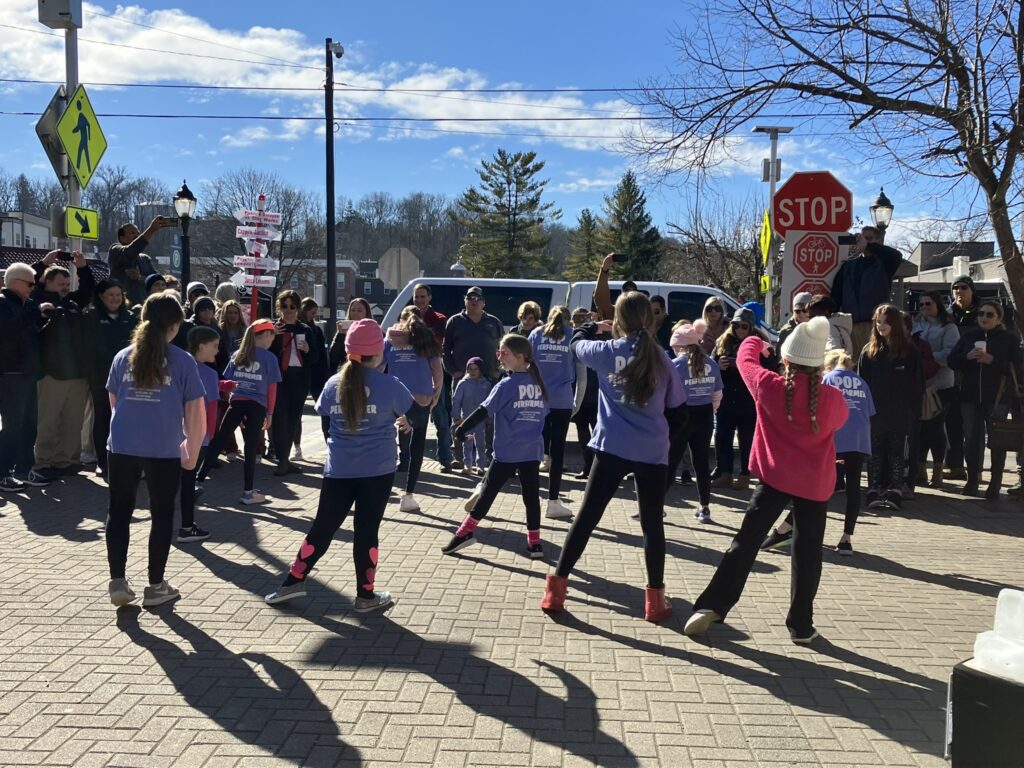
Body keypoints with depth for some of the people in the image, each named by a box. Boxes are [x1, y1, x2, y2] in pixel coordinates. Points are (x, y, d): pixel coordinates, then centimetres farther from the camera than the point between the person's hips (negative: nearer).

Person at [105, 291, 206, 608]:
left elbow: (114, 403, 15)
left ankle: (117, 582, 15)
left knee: (119, 513, 15)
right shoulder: (183, 361, -6)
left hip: (122, 448, 3)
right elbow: (195, 414, -6)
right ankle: (156, 587, 17)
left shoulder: (122, 357, 5)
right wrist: (192, 451, 6)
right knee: (161, 516, 10)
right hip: (164, 452, -3)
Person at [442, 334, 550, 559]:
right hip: (533, 451, 4)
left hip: (507, 452, -4)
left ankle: (466, 532, 11)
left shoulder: (506, 385, -10)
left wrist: (462, 429, -4)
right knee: (531, 496, 7)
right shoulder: (539, 385, 7)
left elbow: (484, 411, -12)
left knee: (487, 492, 5)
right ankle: (534, 543, 9)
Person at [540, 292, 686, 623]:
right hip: (653, 453, 1)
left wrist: (594, 327, 39)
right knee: (652, 524, 11)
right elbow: (678, 412, 7)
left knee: (587, 516, 6)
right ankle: (655, 600, 14)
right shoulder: (661, 359, 2)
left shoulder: (608, 351, -1)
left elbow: (577, 342, 21)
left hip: (613, 448, -1)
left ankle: (556, 589, 10)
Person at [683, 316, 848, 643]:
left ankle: (711, 607, -3)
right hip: (814, 483, 1)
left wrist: (757, 342, 29)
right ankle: (801, 625, 17)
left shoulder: (769, 386, -12)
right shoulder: (831, 397, -9)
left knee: (747, 540, 4)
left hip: (775, 477, -1)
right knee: (807, 552, 10)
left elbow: (745, 357, 7)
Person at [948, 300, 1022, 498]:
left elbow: (1015, 368, -6)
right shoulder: (968, 337, 11)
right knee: (972, 440, 1)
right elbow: (952, 361, 5)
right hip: (971, 397, 3)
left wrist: (993, 360, -20)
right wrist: (967, 356, -13)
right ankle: (972, 481, 12)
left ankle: (995, 485, 11)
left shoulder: (1009, 339, 2)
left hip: (998, 398, -2)